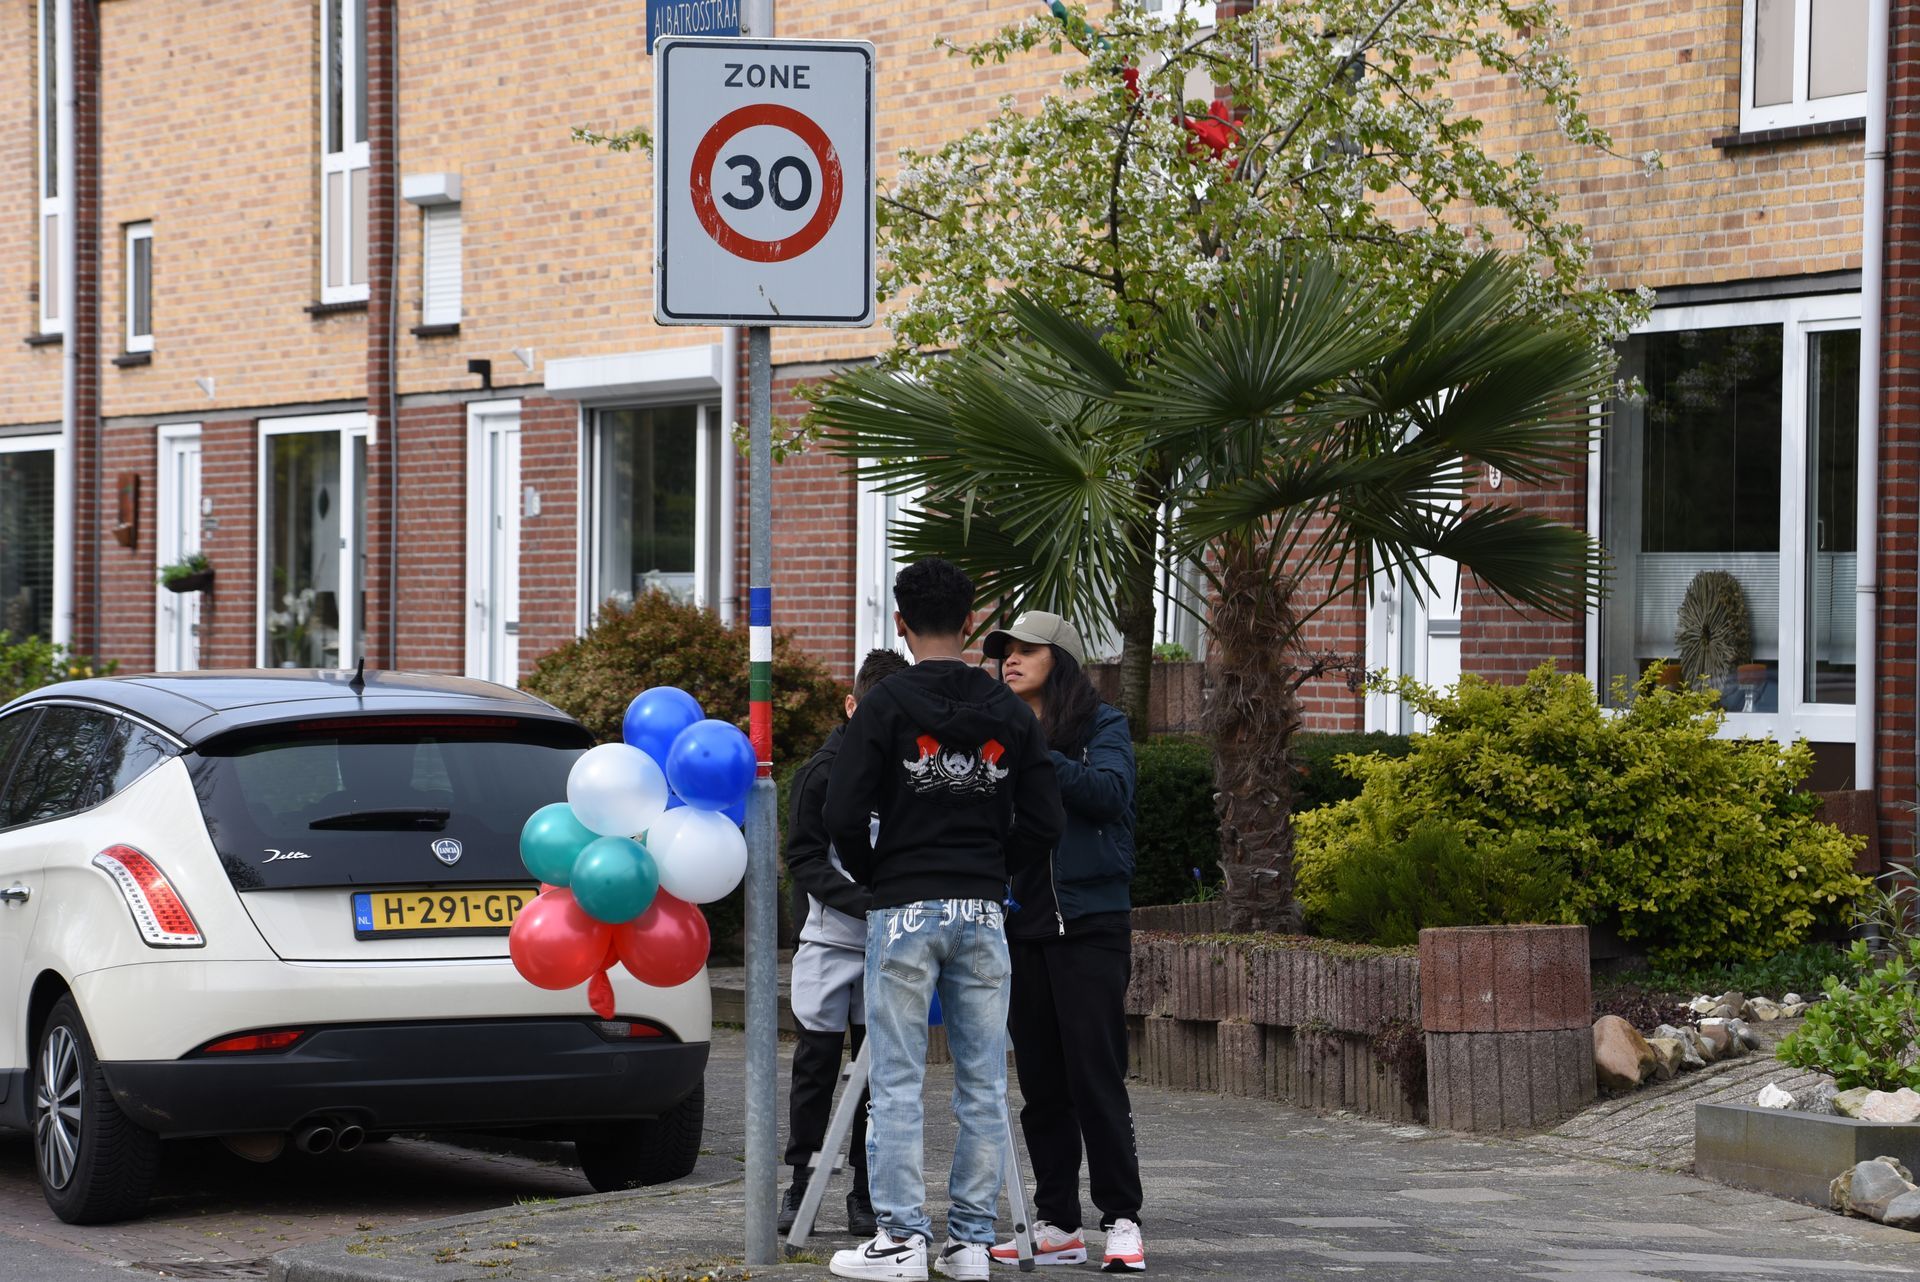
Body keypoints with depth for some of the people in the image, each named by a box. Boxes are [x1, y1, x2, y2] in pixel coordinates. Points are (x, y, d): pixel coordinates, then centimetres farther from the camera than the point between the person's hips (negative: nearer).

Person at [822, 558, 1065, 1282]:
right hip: (983, 914, 4)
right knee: (983, 1085, 7)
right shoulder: (1009, 713, 6)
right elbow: (1043, 823, 5)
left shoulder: (886, 705, -7)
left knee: (897, 1082, 0)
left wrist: (872, 876, 8)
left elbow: (844, 814, -11)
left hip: (904, 912, -4)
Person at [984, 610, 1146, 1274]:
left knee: (1096, 1075, -7)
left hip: (1090, 921, -5)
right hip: (1022, 922, 5)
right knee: (1041, 1082, 6)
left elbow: (1111, 790, -17)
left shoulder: (1102, 724, 1)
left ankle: (1122, 1220, -1)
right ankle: (1057, 1225, 11)